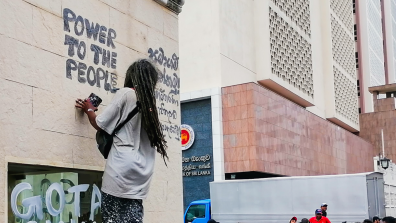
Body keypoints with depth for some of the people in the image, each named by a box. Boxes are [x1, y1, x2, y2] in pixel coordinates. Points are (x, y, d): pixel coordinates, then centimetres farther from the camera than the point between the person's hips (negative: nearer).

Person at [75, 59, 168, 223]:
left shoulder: (125, 94, -1)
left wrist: (89, 110, 20)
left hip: (122, 168, -6)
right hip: (141, 172, 6)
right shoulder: (150, 104, 16)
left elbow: (101, 124, 0)